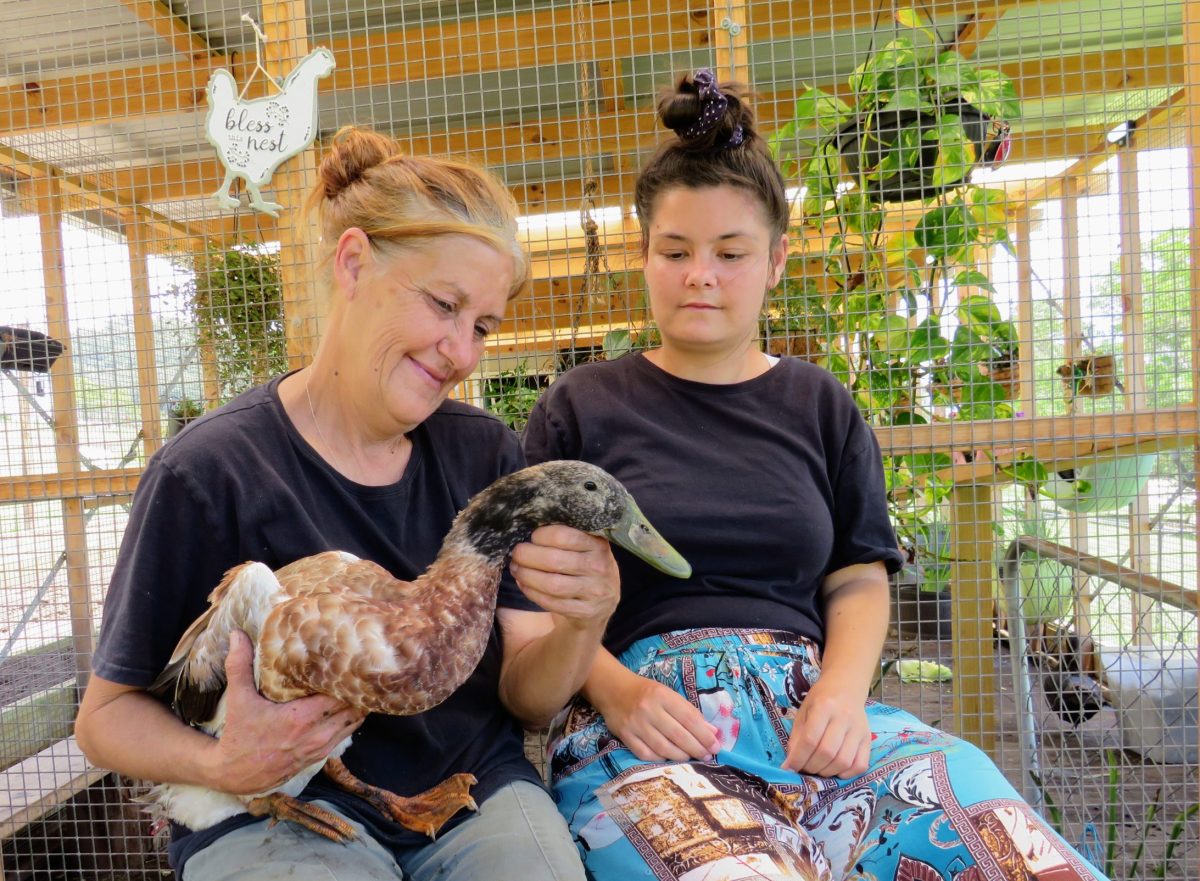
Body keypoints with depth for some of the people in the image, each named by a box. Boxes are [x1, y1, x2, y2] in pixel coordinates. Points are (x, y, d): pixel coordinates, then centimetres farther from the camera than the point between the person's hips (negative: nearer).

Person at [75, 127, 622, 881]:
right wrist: (223, 766, -20)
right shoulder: (210, 471, -11)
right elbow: (110, 712, 0)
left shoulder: (487, 452, -1)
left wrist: (581, 627, -24)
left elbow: (526, 697, -2)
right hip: (282, 812, -2)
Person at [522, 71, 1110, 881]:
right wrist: (614, 690, -13)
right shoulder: (582, 407, 8)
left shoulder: (821, 407, 15)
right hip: (644, 726, -2)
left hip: (809, 711, 3)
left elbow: (860, 579, 12)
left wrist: (843, 688, -7)